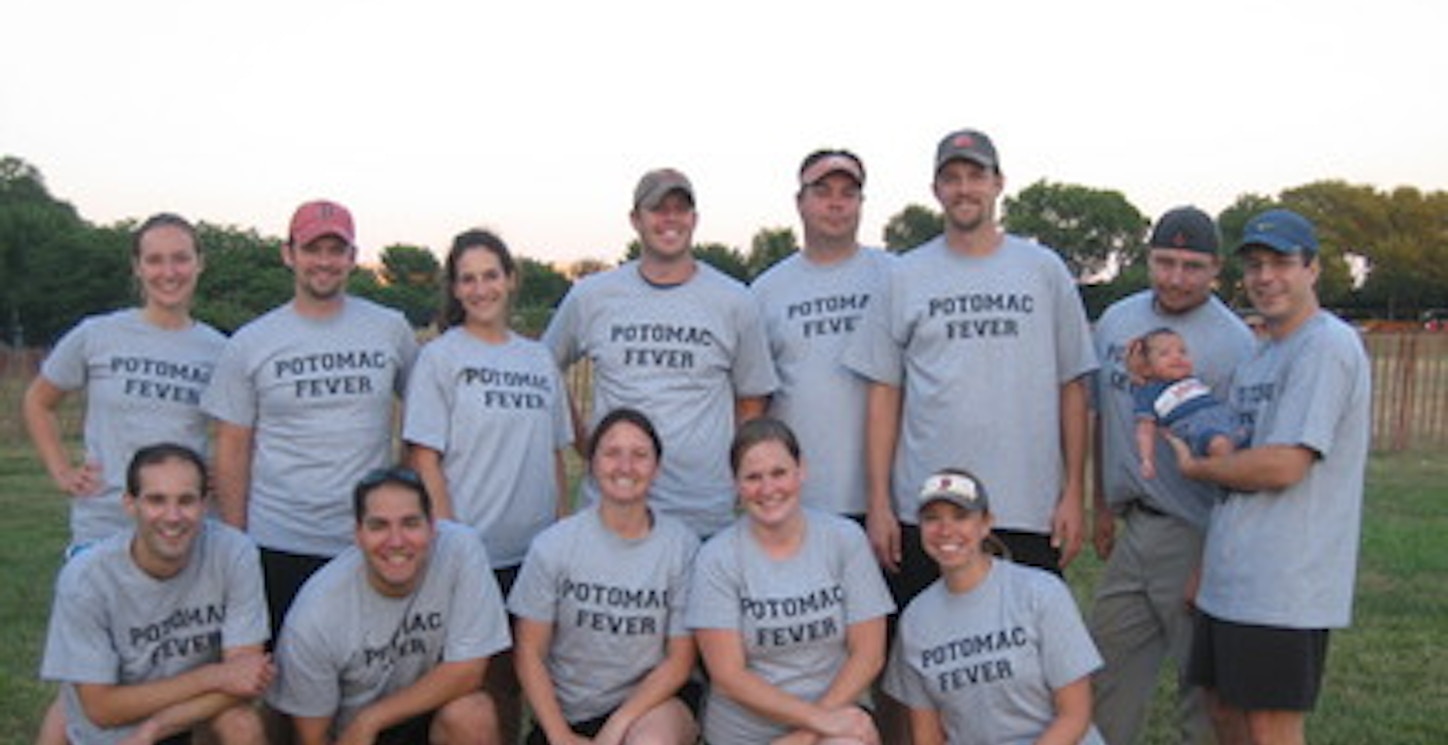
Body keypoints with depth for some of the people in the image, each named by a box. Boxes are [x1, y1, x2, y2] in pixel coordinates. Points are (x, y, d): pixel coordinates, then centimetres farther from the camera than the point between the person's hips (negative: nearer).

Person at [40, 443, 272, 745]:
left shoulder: (235, 553, -21)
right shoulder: (84, 580, -21)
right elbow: (101, 709, -17)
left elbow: (247, 682, -19)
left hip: (201, 711, 0)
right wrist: (212, 677, -24)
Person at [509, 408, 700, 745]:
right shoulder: (553, 545, -6)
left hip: (651, 702, 0)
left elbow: (679, 660, -3)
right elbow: (530, 653, -1)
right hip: (567, 713, 1)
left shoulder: (682, 546, -7)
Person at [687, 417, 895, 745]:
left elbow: (869, 654, -1)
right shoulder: (716, 558, -5)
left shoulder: (845, 538, -1)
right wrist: (819, 718, -16)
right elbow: (727, 675, -8)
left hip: (838, 710, 2)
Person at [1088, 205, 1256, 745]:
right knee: (1108, 664, 16)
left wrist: (1212, 565, -17)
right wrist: (1100, 506, 18)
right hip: (1134, 527, 7)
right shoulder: (1117, 321, 8)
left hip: (1196, 534, -6)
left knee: (1204, 682, 5)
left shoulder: (1231, 345, -13)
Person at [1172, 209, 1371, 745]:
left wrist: (1193, 466, -6)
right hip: (1231, 577, 9)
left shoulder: (1328, 345, -13)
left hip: (1284, 585, -9)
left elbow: (1282, 466, -20)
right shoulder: (1260, 356, 17)